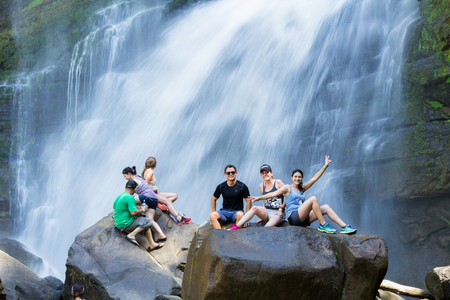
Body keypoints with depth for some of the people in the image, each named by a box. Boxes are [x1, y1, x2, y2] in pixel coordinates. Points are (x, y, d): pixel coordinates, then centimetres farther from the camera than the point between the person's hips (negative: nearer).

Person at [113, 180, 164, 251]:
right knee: (146, 222, -8)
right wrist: (143, 210, -6)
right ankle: (131, 234, -13)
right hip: (125, 225, -9)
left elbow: (114, 206, 26)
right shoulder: (130, 198, -19)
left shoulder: (119, 196, 9)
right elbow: (133, 212, -23)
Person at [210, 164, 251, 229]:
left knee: (240, 215, -38)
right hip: (224, 211, 2)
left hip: (237, 211, -2)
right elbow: (213, 199, 16)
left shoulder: (242, 186, -3)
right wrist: (214, 214, 6)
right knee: (212, 215, -27)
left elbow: (248, 201, 0)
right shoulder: (221, 187, 3)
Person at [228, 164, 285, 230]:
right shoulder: (261, 186, 13)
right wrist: (262, 216, 10)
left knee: (268, 226, -33)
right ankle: (236, 227, -34)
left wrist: (281, 209, -8)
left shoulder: (278, 183, -1)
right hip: (266, 212, 3)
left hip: (276, 213, -3)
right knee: (254, 208, -27)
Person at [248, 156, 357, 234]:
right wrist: (260, 198, -14)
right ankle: (323, 225, -24)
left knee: (326, 207, -6)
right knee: (313, 199, -25)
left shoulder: (302, 188, 21)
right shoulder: (288, 188, 7)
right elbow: (275, 193, -3)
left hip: (303, 218, 7)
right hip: (293, 216, -7)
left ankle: (344, 227, -14)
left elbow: (314, 178, 19)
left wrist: (325, 166, 15)